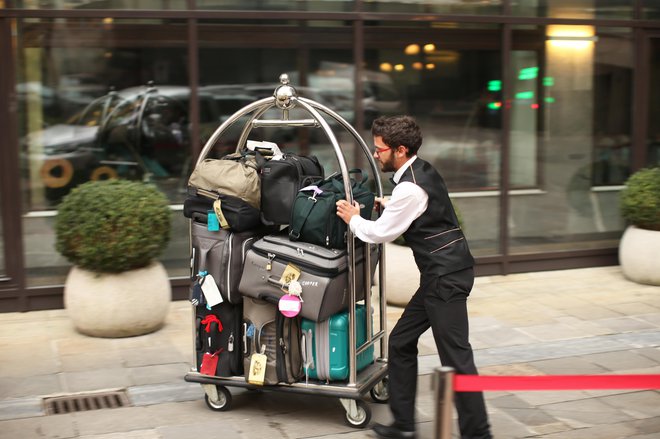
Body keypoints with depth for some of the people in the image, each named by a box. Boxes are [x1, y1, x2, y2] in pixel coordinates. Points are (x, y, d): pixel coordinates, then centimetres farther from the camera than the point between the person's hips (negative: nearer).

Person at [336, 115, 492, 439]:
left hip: (446, 277, -10)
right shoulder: (421, 170, 12)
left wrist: (353, 219, 6)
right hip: (444, 272, 10)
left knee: (455, 357, -8)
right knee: (401, 342, 14)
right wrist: (389, 206, 16)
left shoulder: (410, 187, -18)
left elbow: (381, 233, -10)